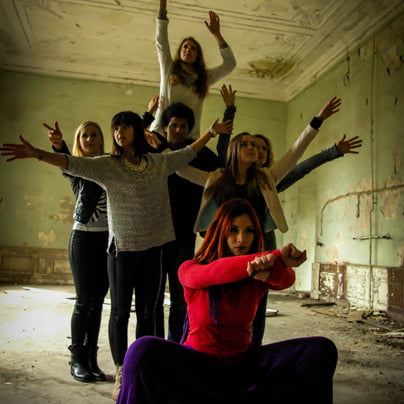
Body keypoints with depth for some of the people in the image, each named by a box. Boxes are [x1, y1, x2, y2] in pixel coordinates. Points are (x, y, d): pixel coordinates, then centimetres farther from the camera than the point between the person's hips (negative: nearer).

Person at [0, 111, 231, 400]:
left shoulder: (159, 162, 7)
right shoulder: (107, 165, -4)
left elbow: (188, 153, 22)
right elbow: (72, 164, -18)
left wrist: (211, 131, 30)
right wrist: (38, 154, -33)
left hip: (152, 248, 3)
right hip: (122, 248, -3)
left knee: (147, 313, 10)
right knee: (120, 312, 4)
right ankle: (121, 376, 17)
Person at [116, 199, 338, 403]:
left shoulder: (259, 277, 1)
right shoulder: (190, 270, -6)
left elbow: (285, 280, -22)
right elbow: (215, 272, -29)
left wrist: (274, 266, -48)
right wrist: (277, 257, -44)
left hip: (242, 362, 3)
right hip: (196, 365, -3)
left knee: (321, 350, -13)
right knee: (144, 350, -32)